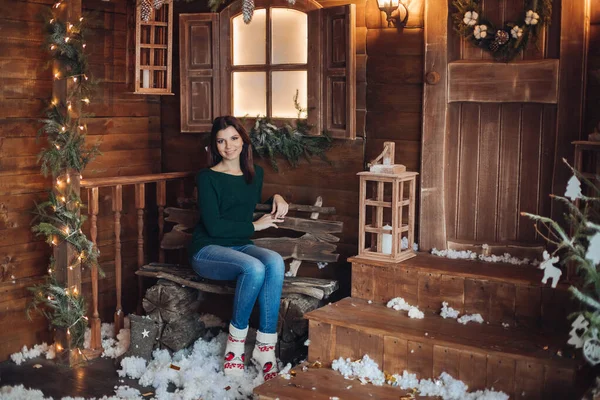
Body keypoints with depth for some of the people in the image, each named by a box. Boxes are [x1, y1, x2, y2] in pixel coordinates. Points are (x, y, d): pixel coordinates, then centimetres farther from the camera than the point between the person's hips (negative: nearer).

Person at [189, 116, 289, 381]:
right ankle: (235, 345, -18)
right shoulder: (207, 177, -5)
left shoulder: (255, 173, 12)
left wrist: (277, 198, 11)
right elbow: (214, 225, -13)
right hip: (208, 250, -5)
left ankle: (265, 347, -28)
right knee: (254, 268, -35)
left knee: (275, 262, -30)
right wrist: (255, 226, -8)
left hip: (241, 247, 5)